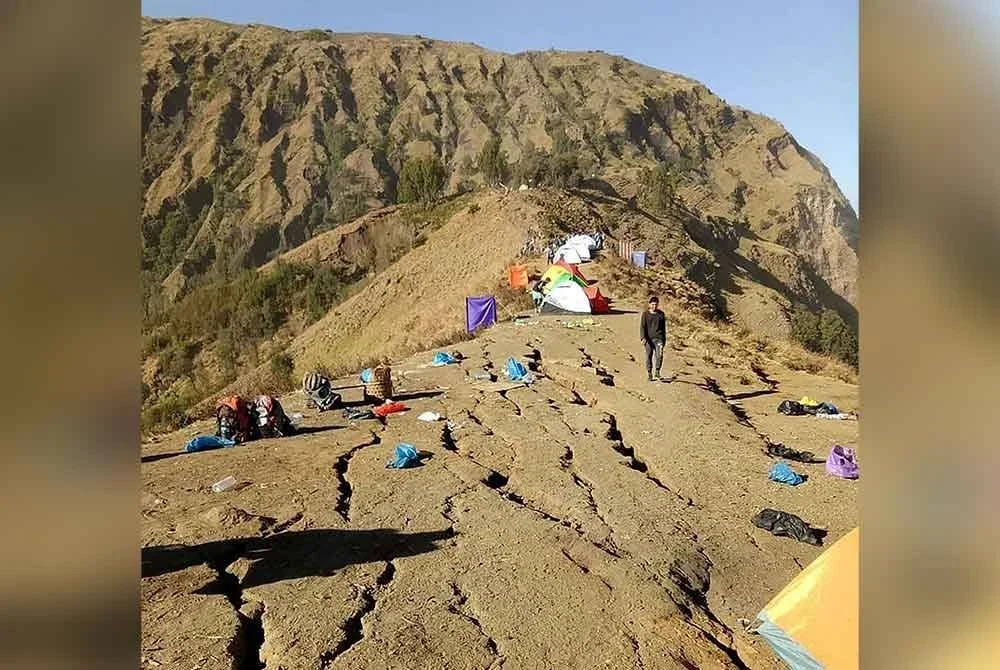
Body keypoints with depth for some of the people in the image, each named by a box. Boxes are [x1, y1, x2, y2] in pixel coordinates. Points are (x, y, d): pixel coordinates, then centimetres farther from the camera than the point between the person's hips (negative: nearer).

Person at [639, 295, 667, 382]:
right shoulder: (645, 314, 1)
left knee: (659, 354, -18)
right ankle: (649, 374, 17)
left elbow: (663, 327, 17)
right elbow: (642, 327, -4)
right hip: (648, 339, -1)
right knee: (649, 356, 4)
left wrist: (664, 339, 18)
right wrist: (643, 338, -17)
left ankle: (657, 371, -2)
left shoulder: (661, 314, 8)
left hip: (658, 338, 1)